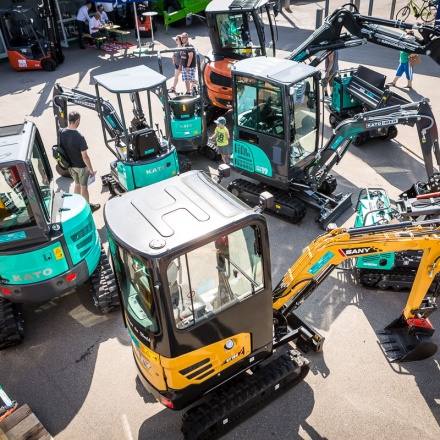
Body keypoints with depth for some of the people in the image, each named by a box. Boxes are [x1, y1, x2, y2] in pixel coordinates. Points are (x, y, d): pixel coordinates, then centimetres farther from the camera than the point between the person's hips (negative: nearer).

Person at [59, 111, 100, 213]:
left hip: (70, 165, 6)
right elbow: (85, 157, -25)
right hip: (81, 166, -6)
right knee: (84, 187, 13)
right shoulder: (79, 137, -30)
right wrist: (91, 169, -12)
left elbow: (61, 148, 5)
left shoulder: (61, 132, -10)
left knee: (77, 184, 25)